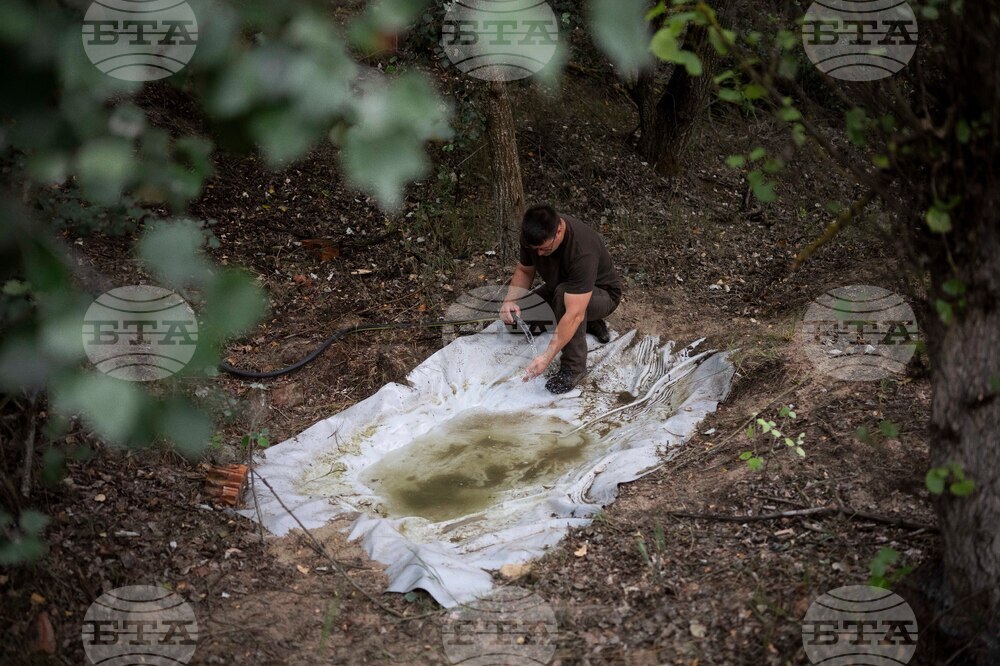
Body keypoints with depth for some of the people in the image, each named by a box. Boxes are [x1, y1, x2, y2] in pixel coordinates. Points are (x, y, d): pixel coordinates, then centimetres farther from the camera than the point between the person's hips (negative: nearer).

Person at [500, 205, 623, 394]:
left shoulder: (582, 252, -41)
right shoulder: (534, 235, -21)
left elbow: (574, 314, -44)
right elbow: (524, 270, -3)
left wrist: (547, 357, -47)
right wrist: (510, 300, -23)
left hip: (602, 294, -7)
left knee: (563, 293, -38)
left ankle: (574, 367, -22)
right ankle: (590, 324, 13)